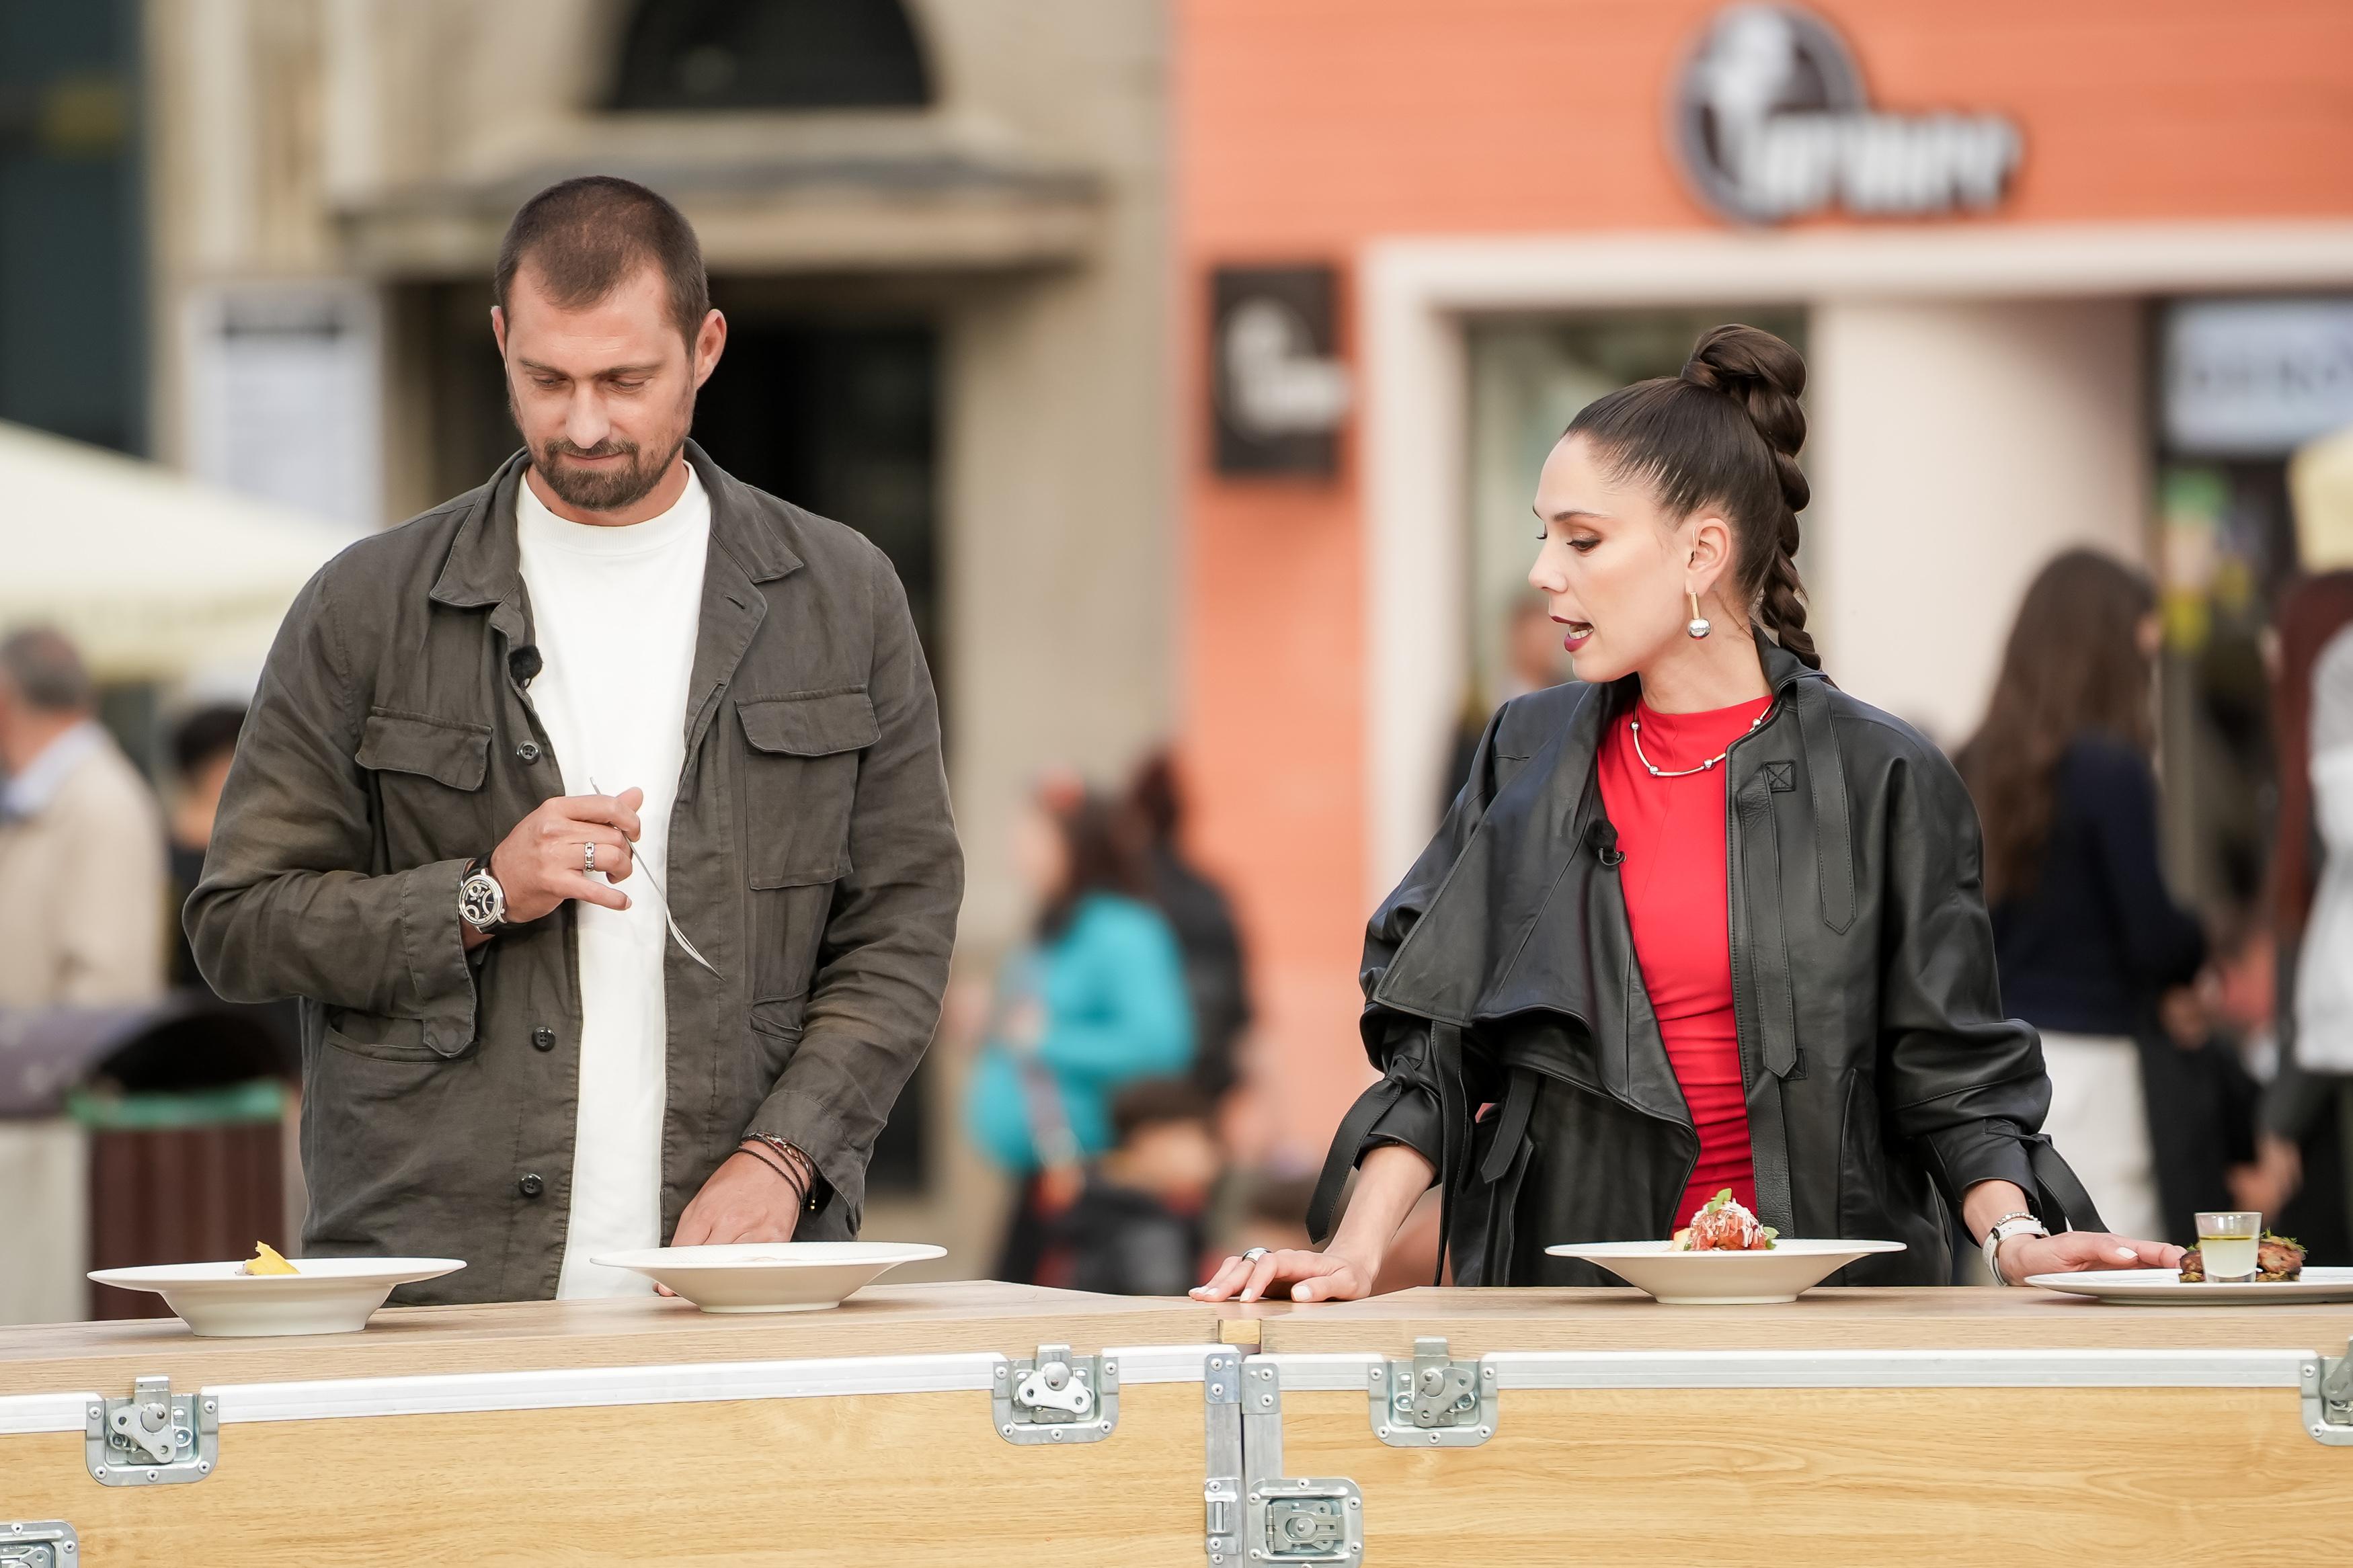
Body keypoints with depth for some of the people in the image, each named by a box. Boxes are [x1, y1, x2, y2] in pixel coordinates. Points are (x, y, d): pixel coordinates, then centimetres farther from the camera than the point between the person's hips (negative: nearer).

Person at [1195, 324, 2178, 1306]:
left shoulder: (1878, 780, 3)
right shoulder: (1527, 757, 12)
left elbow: (1949, 1075, 5)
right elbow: (1435, 1043, 11)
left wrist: (2015, 1236, -12)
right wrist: (1356, 1252, -2)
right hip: (1568, 1291, 2)